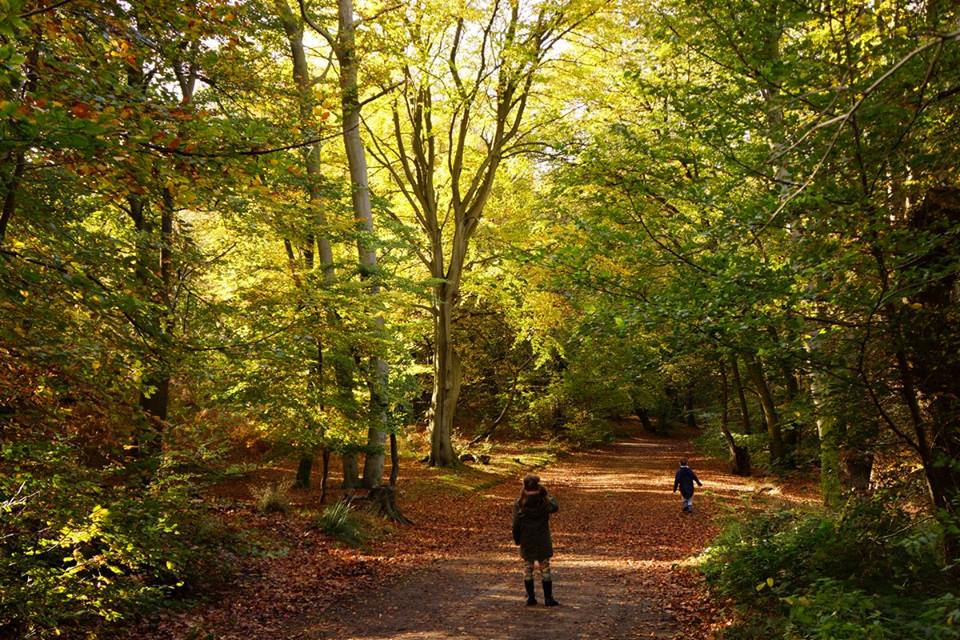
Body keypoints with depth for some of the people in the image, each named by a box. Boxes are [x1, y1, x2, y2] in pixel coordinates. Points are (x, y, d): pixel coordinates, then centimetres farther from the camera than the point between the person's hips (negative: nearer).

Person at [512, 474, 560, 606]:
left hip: (526, 541, 1)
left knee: (527, 568, 12)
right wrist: (549, 497, 23)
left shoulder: (519, 504, -10)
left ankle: (530, 597, 14)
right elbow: (554, 507, 10)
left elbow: (516, 524, -8)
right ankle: (548, 598, 9)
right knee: (545, 568, 8)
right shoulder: (544, 502, -11)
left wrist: (516, 539, 5)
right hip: (543, 541, -1)